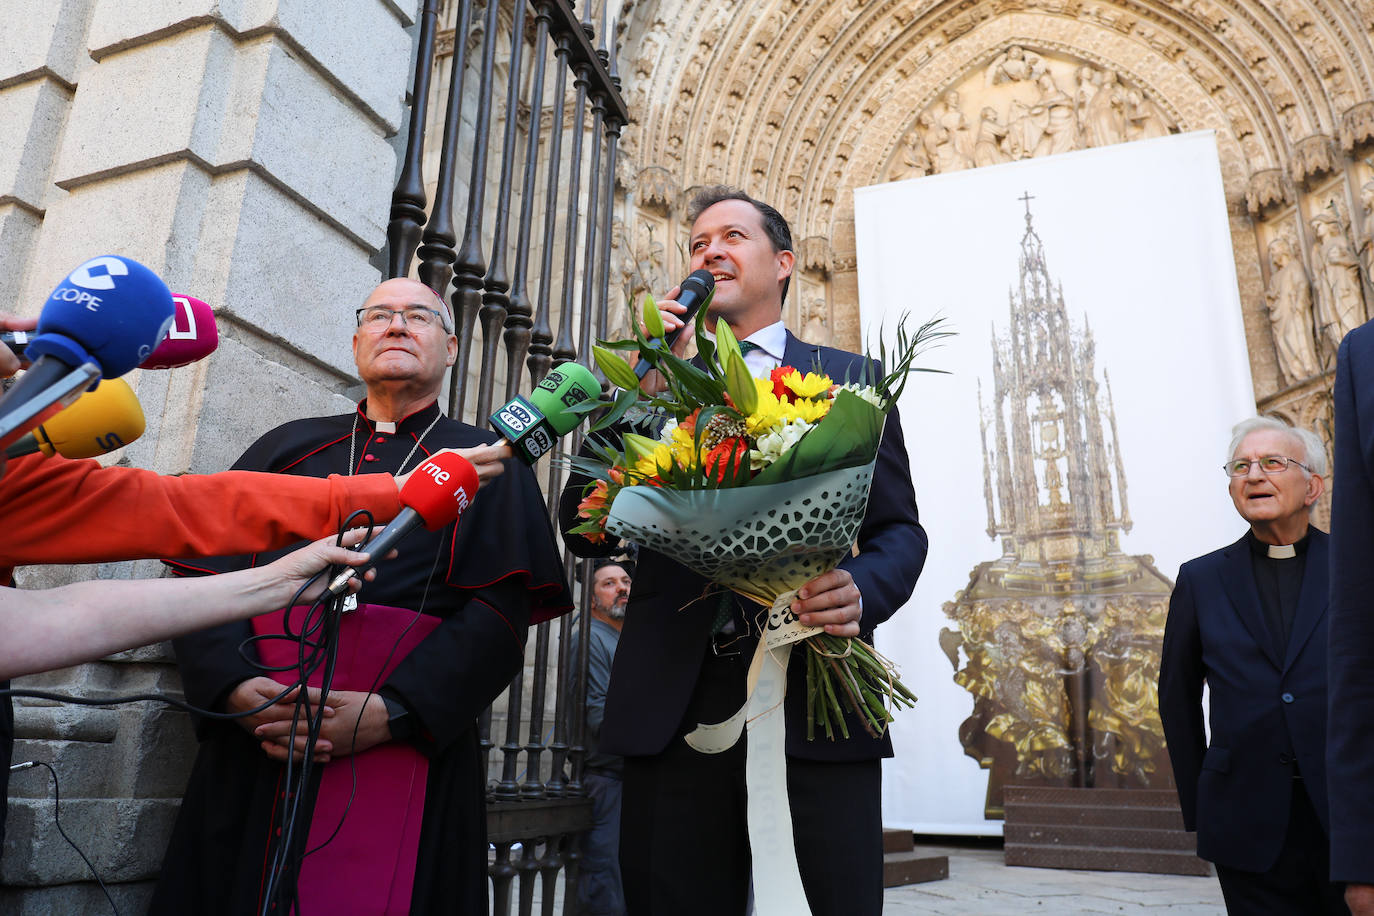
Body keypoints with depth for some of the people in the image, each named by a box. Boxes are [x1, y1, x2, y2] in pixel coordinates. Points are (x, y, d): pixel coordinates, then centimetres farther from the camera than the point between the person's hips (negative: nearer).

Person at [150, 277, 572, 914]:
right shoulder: (290, 446, 16)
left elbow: (498, 617, -5)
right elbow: (205, 577, 7)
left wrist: (390, 713, -17)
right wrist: (236, 686, -11)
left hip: (405, 753, -2)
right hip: (249, 752, 3)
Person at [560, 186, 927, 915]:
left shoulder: (849, 377, 11)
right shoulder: (655, 381, 14)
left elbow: (899, 530, 8)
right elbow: (583, 531, 5)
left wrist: (860, 591, -15)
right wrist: (639, 382, -4)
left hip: (813, 695, -1)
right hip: (674, 704, 2)